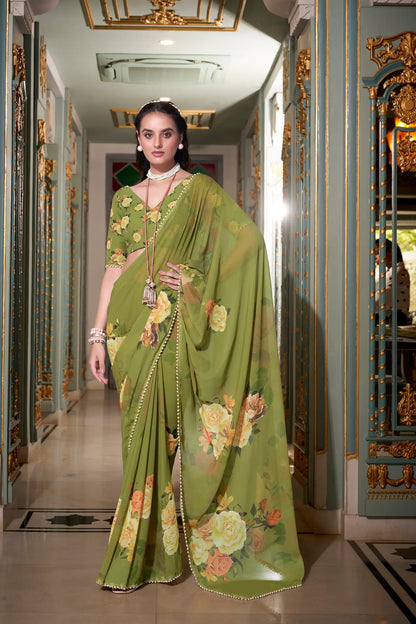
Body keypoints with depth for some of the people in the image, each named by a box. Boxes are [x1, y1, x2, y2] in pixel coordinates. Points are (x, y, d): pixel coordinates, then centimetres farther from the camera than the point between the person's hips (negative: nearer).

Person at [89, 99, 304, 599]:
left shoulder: (201, 191, 2)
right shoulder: (125, 199, 14)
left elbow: (249, 244, -8)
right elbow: (114, 268, 11)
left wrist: (195, 281, -13)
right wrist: (98, 334, 5)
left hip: (182, 334, -3)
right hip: (137, 333, 4)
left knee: (178, 434, -5)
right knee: (144, 435, 4)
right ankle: (146, 553, 13)